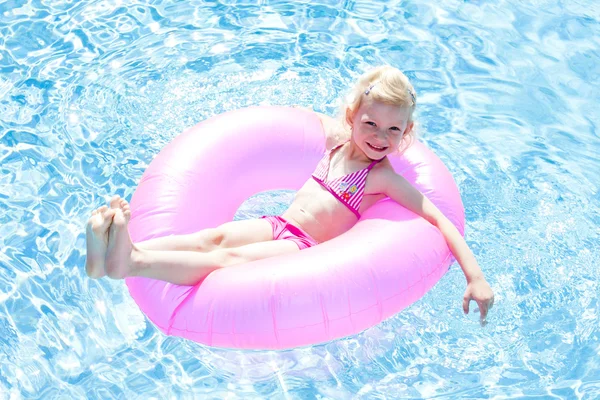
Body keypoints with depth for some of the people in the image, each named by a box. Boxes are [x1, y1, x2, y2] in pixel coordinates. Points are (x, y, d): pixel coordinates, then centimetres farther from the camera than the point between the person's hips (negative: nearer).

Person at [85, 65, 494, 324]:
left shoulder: (385, 177, -6)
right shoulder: (337, 138, 12)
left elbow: (439, 219, -12)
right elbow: (312, 115, 37)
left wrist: (475, 276, -20)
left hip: (305, 249, -5)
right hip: (277, 225, 5)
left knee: (230, 259, -27)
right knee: (214, 237, -21)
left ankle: (131, 263, -47)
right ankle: (107, 259, -40)